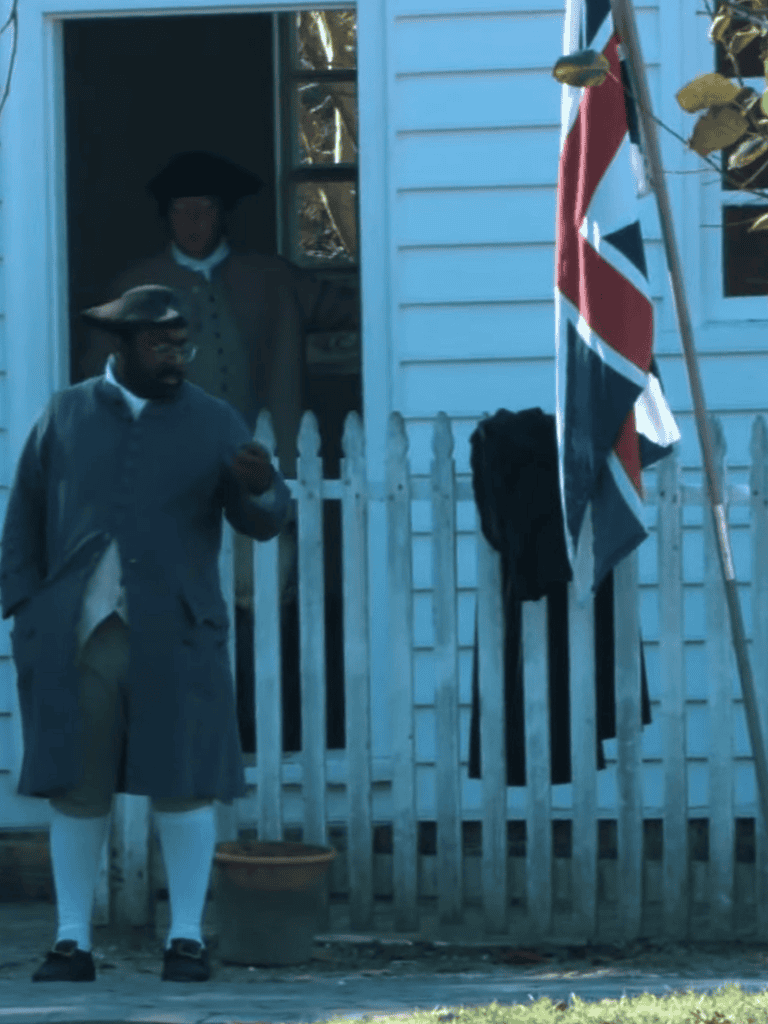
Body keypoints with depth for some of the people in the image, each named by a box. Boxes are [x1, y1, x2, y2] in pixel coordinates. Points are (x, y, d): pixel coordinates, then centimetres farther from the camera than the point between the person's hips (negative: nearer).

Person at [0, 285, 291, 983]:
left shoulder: (213, 423, 7)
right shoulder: (65, 416, 10)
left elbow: (263, 521, 1)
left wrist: (261, 490, -22)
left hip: (173, 634, -1)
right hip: (76, 635, 1)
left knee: (183, 784, -3)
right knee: (76, 787, 2)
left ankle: (187, 938, 5)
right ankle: (72, 942, 8)